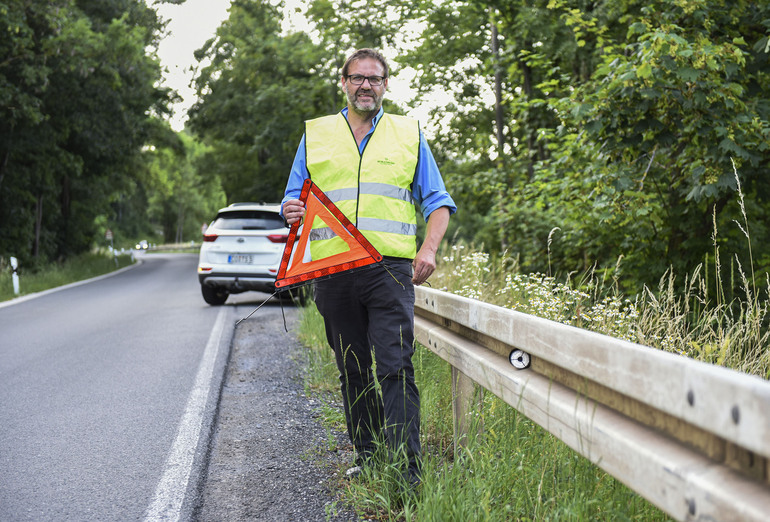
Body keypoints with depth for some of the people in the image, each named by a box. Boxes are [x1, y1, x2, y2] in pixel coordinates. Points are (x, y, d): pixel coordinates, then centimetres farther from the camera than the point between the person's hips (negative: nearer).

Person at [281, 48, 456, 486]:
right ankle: (368, 458, 18)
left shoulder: (410, 134, 14)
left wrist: (429, 249, -5)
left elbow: (437, 202, 13)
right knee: (353, 371, 7)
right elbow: (294, 199, 17)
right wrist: (292, 211, -8)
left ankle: (406, 471, -13)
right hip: (333, 270, 2)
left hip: (391, 269, -2)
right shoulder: (315, 135, 16)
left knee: (394, 367, -12)